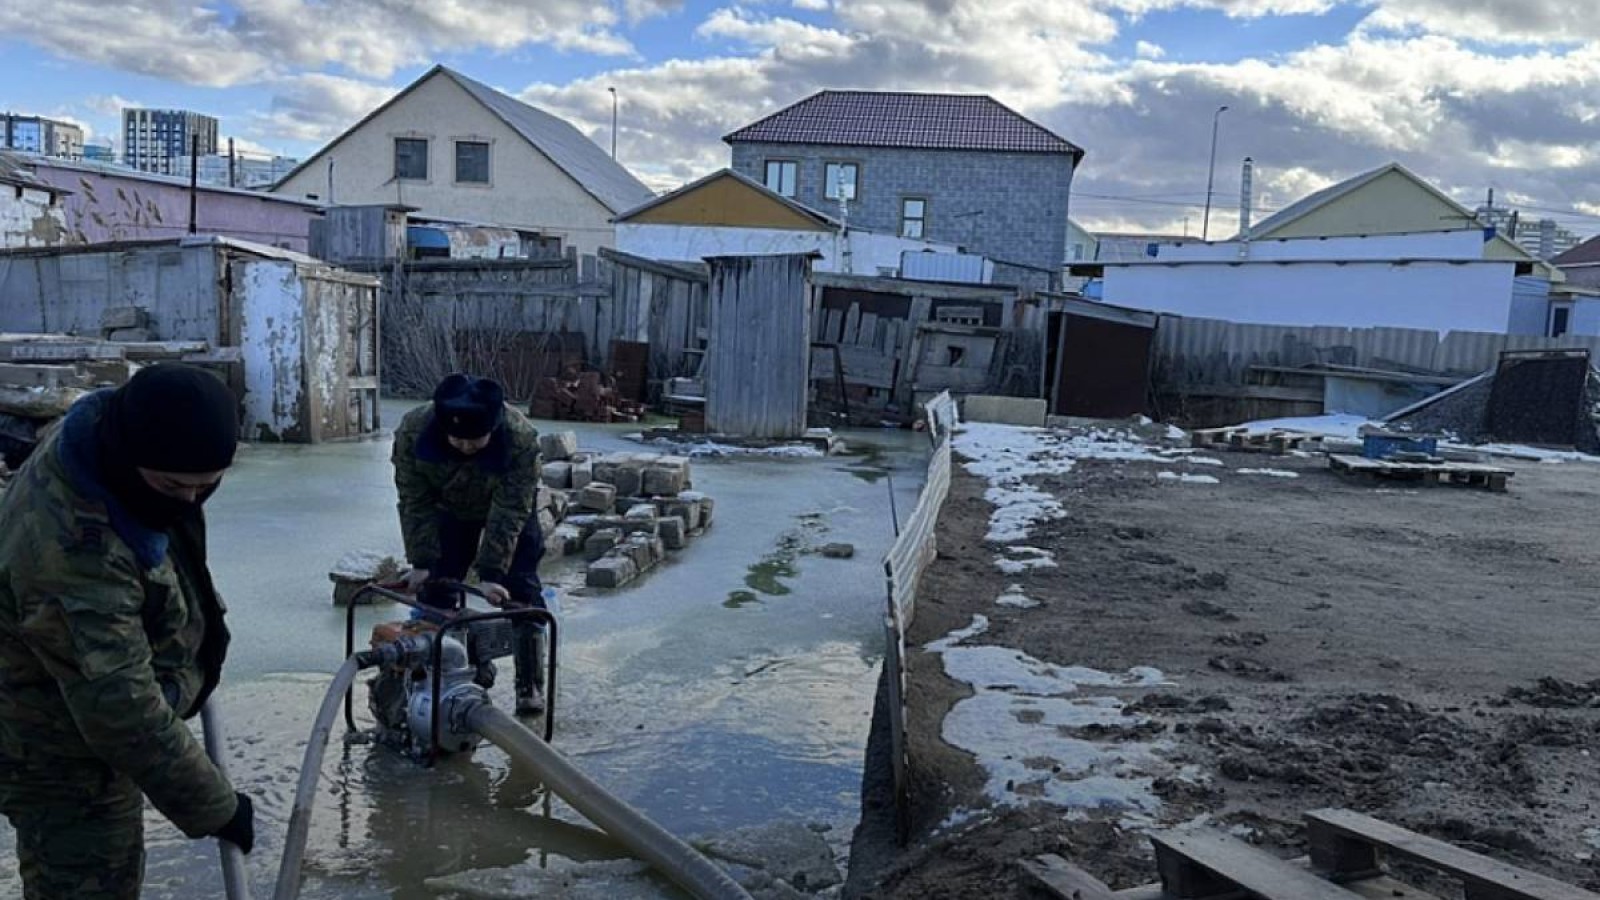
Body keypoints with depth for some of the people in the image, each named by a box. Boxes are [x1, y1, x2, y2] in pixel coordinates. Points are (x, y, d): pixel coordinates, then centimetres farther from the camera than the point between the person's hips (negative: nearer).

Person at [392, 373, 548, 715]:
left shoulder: (522, 438, -40)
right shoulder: (412, 430, -33)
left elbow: (508, 513, -34)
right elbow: (416, 503, -23)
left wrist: (491, 573, -35)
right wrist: (422, 562, -25)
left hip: (509, 508, -2)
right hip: (450, 510, 2)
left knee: (521, 592, -7)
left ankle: (530, 685, 2)